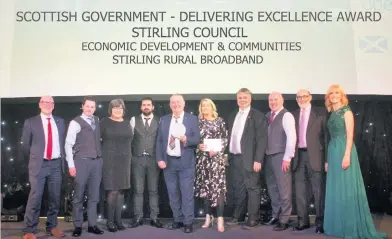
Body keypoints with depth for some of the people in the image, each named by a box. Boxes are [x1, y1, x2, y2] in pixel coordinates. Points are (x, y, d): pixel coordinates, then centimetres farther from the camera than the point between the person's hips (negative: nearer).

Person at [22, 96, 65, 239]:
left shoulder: (60, 122, 11)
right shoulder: (30, 122, 1)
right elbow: (25, 145, 6)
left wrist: (61, 159, 12)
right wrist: (35, 158, 11)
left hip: (56, 164, 3)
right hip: (39, 164, -3)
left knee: (55, 197, 8)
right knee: (35, 197, -6)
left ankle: (52, 226, 22)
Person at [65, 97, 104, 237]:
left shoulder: (97, 121, 10)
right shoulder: (76, 122, -4)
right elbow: (68, 144, -5)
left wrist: (101, 158, 4)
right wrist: (71, 165, -10)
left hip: (97, 161, 4)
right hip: (81, 161, -4)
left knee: (94, 196, 9)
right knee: (79, 196, 4)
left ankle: (92, 225, 18)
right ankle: (77, 226, 14)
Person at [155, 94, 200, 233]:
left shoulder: (192, 119, -1)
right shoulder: (164, 120, 9)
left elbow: (197, 140, -5)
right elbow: (159, 141, 7)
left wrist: (185, 139, -24)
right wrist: (159, 159, -3)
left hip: (186, 162, -3)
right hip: (168, 162, 4)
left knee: (187, 193, -1)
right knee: (173, 194, 11)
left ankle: (188, 222, 10)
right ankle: (178, 220, 23)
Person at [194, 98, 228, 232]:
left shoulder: (219, 121, 5)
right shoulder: (198, 122, 9)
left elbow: (225, 138, 2)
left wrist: (217, 150, -11)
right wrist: (198, 146, -10)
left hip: (216, 157, -2)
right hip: (202, 157, 2)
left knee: (218, 186, -9)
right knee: (204, 186, 5)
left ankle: (220, 219, -8)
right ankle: (208, 217, 15)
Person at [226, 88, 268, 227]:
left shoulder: (257, 115, -5)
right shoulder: (232, 116, 15)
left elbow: (262, 139, -11)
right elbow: (230, 137, 15)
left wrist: (258, 159, -17)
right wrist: (227, 155, 8)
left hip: (249, 158, -6)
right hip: (234, 158, 6)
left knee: (252, 188, 2)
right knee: (237, 188, 13)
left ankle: (253, 218, 11)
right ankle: (237, 215, 24)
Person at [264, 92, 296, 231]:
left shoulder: (286, 115, -8)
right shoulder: (267, 116, 13)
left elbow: (292, 137, -15)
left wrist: (287, 157, -18)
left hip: (281, 156, -7)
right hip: (268, 156, 7)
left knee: (284, 189, 0)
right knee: (272, 189, 15)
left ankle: (284, 220, 9)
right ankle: (275, 216, 28)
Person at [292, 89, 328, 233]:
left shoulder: (320, 112, 2)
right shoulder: (293, 115, 13)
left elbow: (326, 135, -1)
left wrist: (327, 158, -8)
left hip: (314, 155, -4)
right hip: (299, 155, 4)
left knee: (318, 190, 1)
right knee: (299, 191, 8)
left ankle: (320, 222, 11)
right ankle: (303, 221, 18)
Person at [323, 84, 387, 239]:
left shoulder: (346, 111, -4)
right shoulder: (331, 115, 15)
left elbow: (350, 135, -11)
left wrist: (347, 155, -21)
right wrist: (327, 159, 12)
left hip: (344, 151, -7)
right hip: (333, 152, 7)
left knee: (347, 187, -4)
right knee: (335, 188, 9)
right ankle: (338, 225, 17)